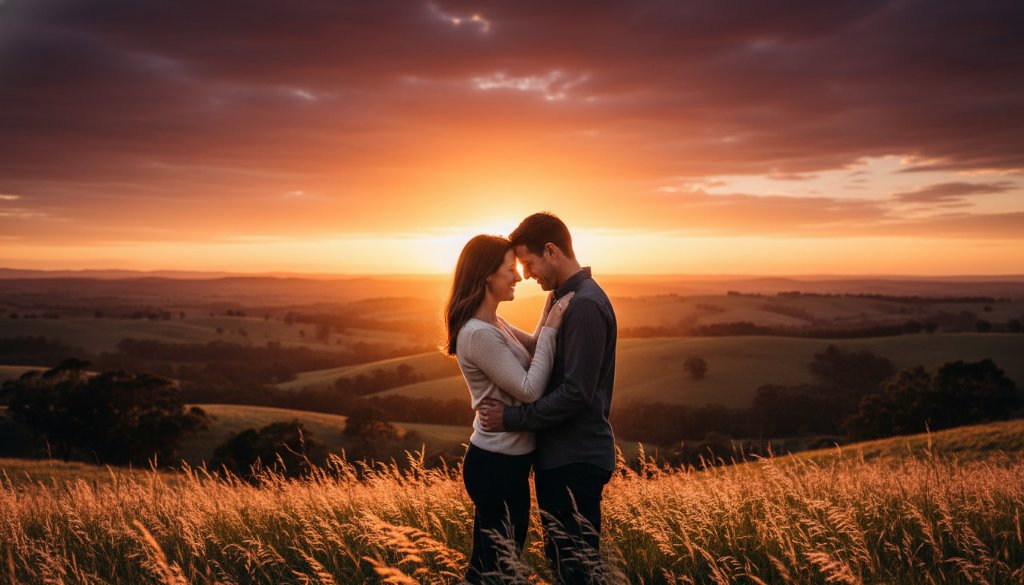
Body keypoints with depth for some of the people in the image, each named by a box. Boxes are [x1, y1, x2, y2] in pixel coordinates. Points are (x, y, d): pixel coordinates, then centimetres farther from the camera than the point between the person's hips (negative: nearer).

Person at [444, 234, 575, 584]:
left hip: (503, 462, 10)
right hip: (498, 466, -10)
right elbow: (530, 390, -21)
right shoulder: (478, 334, -22)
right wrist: (551, 329, -18)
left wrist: (551, 306, 4)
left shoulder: (494, 324, 8)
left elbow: (533, 348, 17)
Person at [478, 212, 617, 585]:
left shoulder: (585, 305, -19)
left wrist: (513, 419, -17)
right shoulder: (567, 298, 13)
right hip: (563, 455, 10)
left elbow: (576, 393, -23)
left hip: (575, 460, -10)